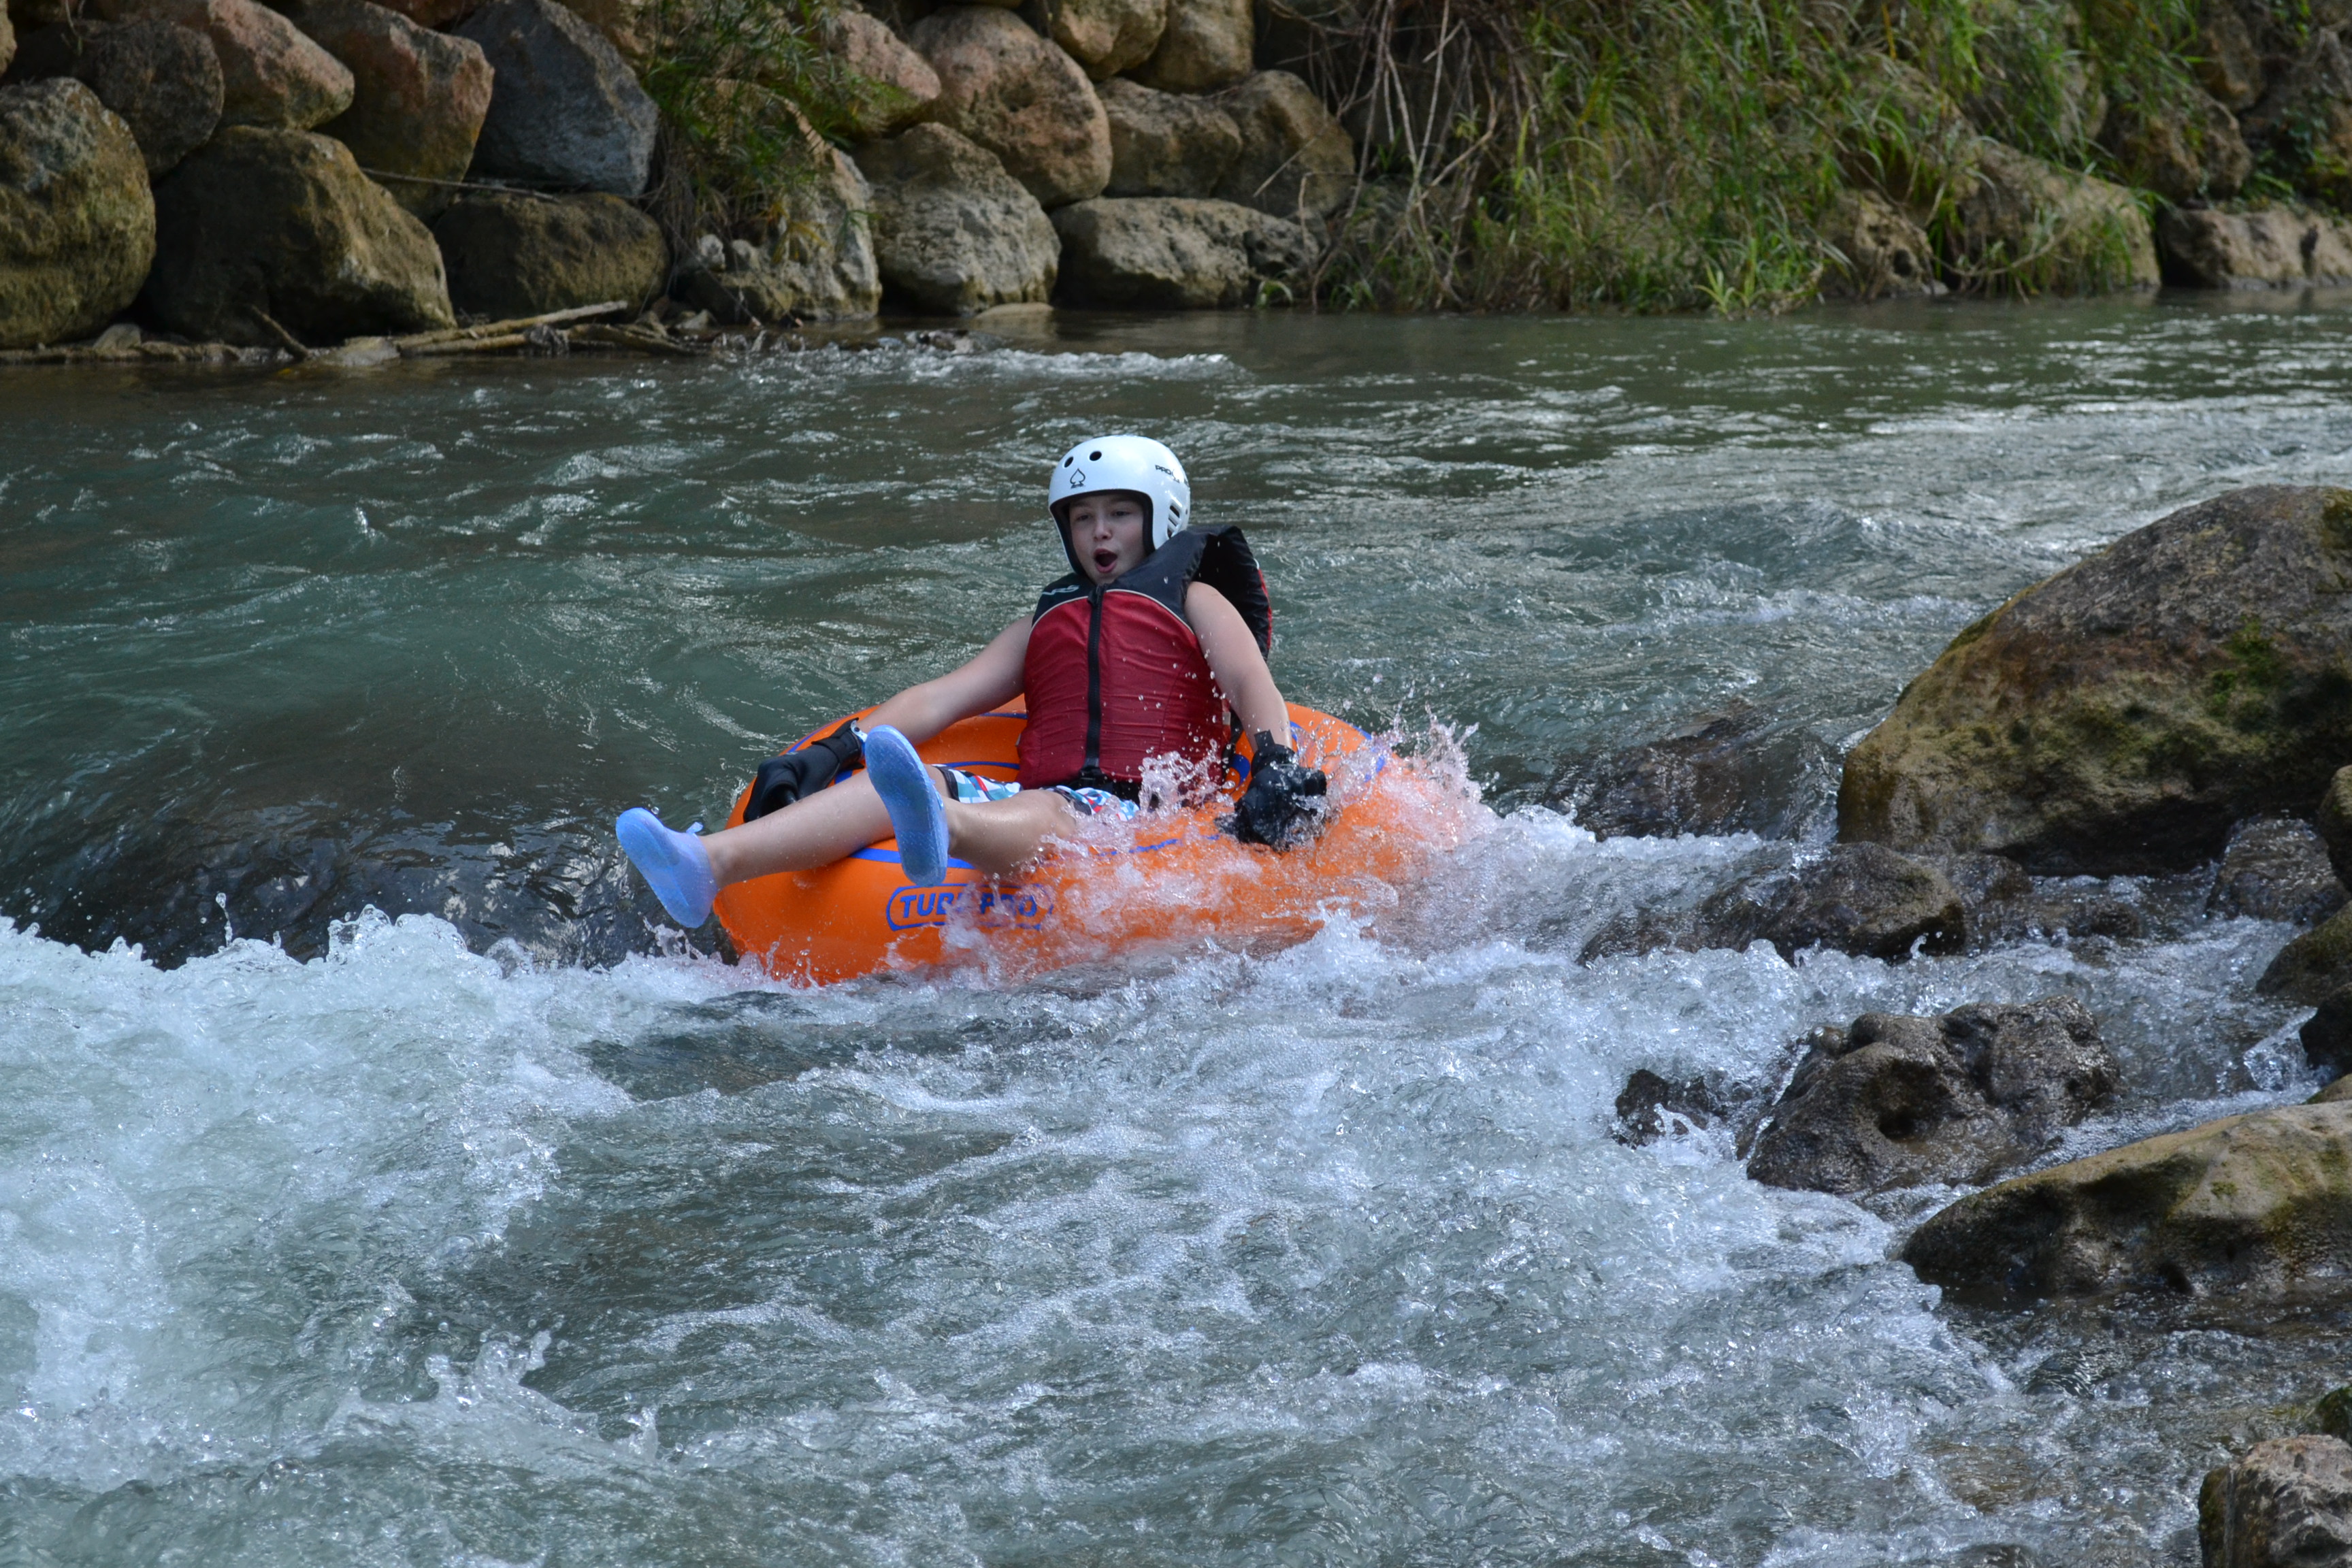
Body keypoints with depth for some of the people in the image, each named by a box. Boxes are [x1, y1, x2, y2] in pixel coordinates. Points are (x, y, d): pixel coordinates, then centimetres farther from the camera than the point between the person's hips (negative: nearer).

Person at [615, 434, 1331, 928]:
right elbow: (941, 698, 21)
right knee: (908, 781, -26)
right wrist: (834, 750, 4)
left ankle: (942, 830, -80)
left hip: (1149, 812, -4)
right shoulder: (1045, 623, 34)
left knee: (1037, 815, -41)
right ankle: (713, 862, -53)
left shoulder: (1194, 598, 22)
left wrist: (1276, 769, -19)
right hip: (1041, 798, 4)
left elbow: (1254, 686, 4)